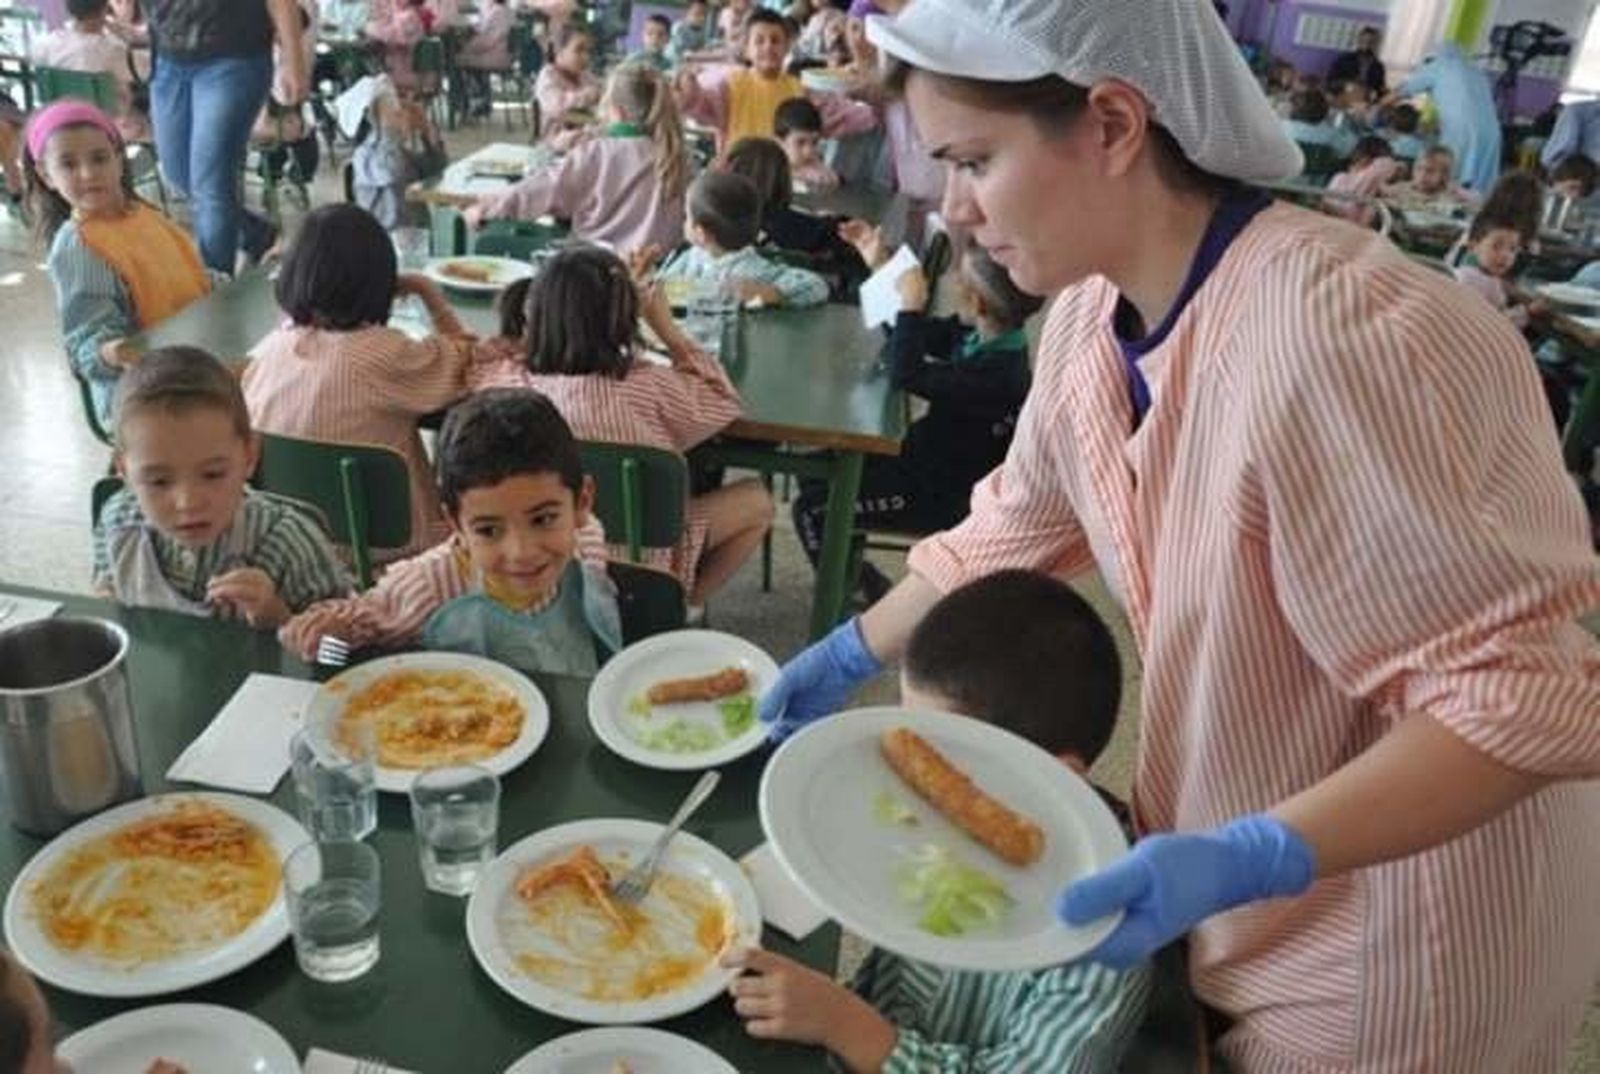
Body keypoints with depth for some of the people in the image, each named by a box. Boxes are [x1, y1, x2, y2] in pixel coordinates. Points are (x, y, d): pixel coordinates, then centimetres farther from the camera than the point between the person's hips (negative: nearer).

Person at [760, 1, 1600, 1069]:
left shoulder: (1340, 340, -34)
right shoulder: (1094, 312, -8)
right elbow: (1016, 529, 6)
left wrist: (1250, 860, -37)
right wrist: (854, 655, 7)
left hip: (1395, 939, -6)